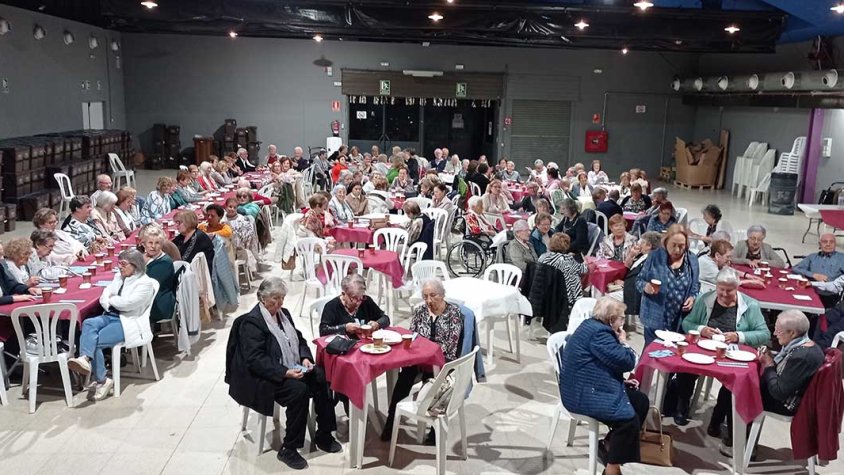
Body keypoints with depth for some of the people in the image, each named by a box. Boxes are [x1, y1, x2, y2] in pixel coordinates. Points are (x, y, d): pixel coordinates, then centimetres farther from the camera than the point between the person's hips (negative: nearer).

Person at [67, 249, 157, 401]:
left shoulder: (146, 283, -6)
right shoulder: (119, 277, 18)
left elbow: (128, 303, -18)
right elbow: (104, 297, 11)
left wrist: (111, 299, -2)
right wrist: (110, 305, -10)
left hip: (128, 322, -7)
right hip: (110, 316, 7)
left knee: (96, 340, -24)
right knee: (88, 323, -25)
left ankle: (102, 381, -16)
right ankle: (85, 358, -45)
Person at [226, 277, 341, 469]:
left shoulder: (283, 313, 9)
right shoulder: (251, 322, -16)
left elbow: (299, 339, 16)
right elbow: (255, 360, -23)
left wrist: (305, 358, -6)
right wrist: (284, 373, -32)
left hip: (291, 369, 8)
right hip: (263, 377, -8)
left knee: (321, 378, -15)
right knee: (299, 390, -30)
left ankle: (323, 435, -2)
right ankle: (288, 450, -16)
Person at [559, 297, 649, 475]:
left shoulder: (593, 327, 13)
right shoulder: (599, 333, -21)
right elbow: (626, 363, -20)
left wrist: (622, 380, 11)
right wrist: (623, 342, -3)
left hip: (590, 386, 11)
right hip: (582, 394, -11)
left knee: (641, 401, 10)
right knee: (629, 418, -22)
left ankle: (611, 443, 18)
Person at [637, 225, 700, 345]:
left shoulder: (692, 260, 1)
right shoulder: (655, 257, -7)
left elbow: (696, 285, 13)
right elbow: (639, 280, -1)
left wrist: (692, 297, -7)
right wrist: (646, 287, -23)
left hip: (681, 321, 3)